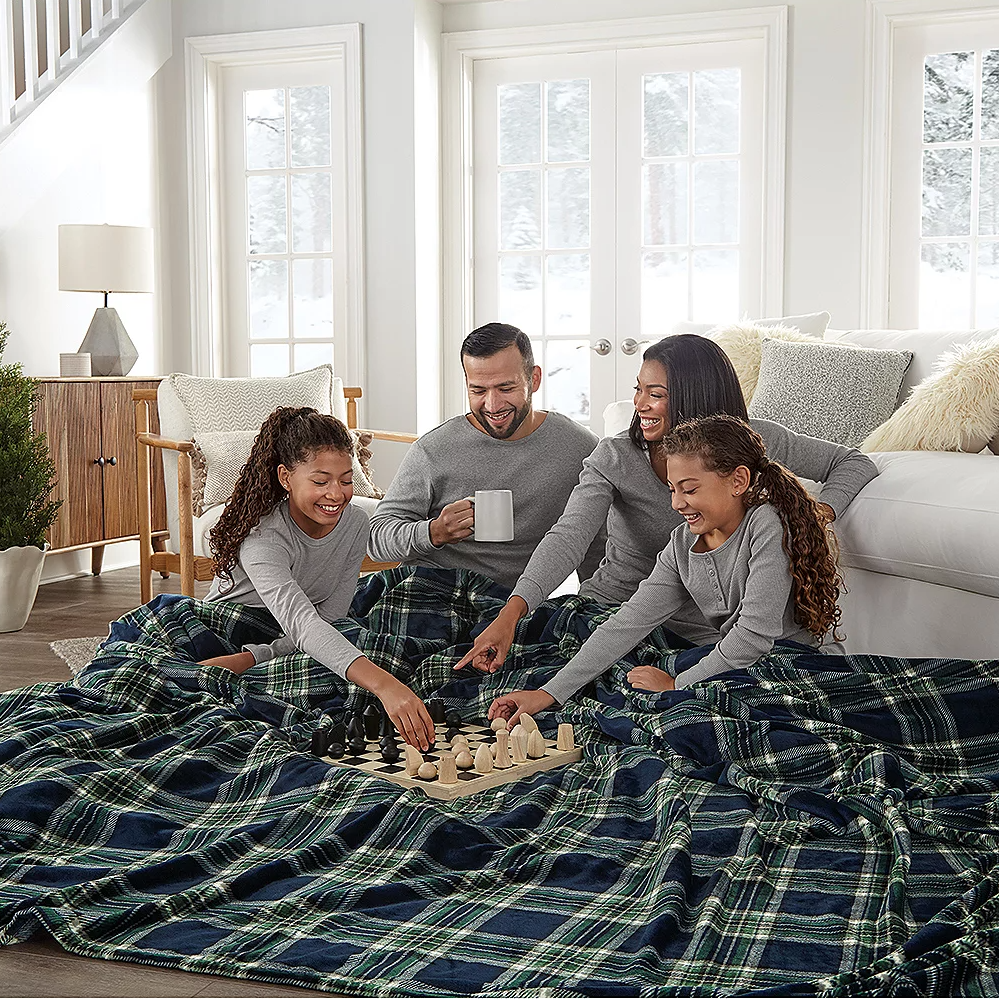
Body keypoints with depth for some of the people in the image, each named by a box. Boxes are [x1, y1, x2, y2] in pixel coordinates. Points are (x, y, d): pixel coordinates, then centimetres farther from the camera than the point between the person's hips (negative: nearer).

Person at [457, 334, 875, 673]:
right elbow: (568, 537, -25)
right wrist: (511, 612, -42)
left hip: (696, 628, 1)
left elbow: (854, 463, 6)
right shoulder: (614, 458, -10)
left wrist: (820, 513, -16)